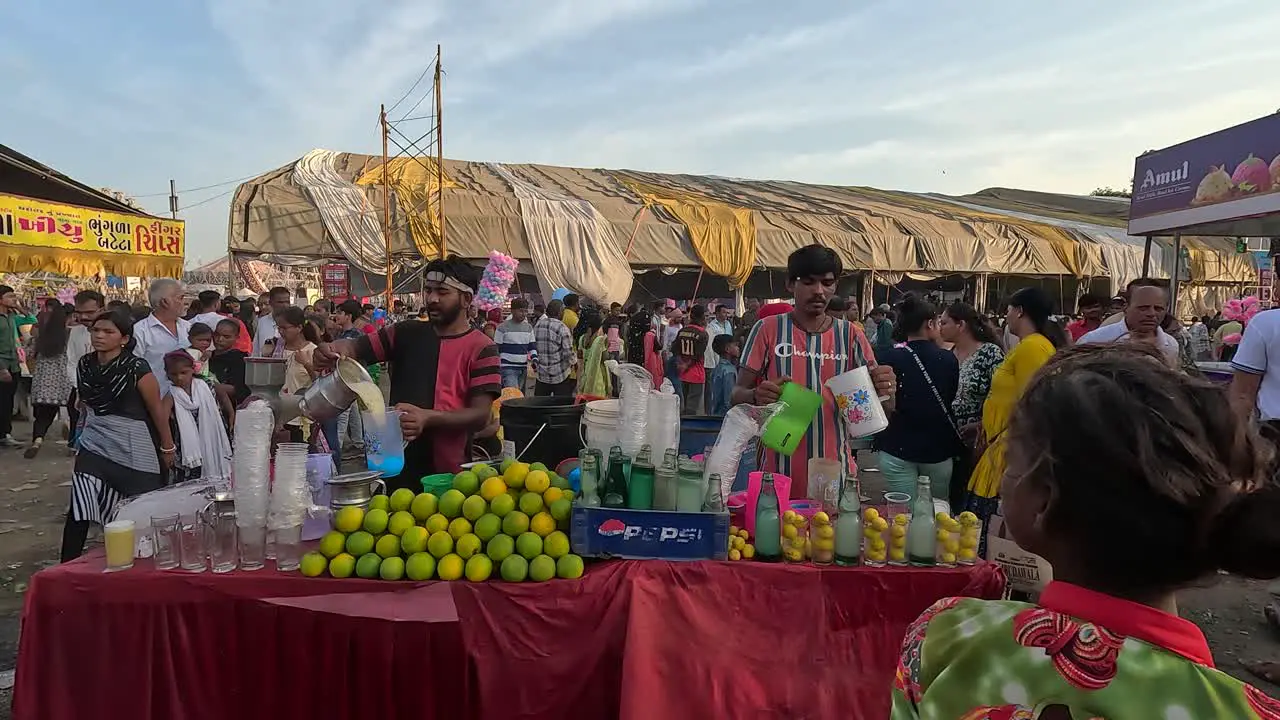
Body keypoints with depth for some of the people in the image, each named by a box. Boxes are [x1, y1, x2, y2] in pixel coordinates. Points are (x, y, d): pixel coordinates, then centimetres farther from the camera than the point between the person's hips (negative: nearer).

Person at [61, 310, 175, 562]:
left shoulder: (137, 368, -17)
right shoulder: (85, 364, 0)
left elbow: (157, 409, -9)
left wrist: (167, 446, -1)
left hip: (133, 449, -4)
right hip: (94, 445, 4)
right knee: (79, 512, -4)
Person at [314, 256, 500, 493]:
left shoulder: (481, 349, -7)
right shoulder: (407, 333, 8)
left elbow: (481, 415, -14)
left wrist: (428, 418, -28)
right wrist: (337, 349, -20)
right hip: (394, 465, 4)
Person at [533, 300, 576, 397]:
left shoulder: (537, 326, 4)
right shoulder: (562, 328, -14)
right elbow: (568, 352, -15)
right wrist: (571, 363, 4)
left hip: (540, 375, 5)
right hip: (560, 376, -5)